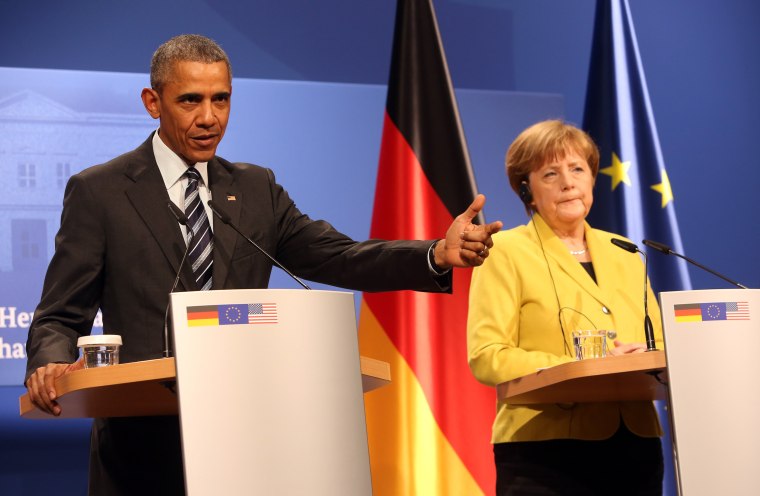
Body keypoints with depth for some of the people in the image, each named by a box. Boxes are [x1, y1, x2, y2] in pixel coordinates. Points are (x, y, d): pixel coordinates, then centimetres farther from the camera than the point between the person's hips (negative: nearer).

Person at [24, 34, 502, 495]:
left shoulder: (257, 189, 12)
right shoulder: (98, 192, 1)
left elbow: (338, 258, 0)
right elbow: (61, 317, 0)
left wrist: (439, 254, -17)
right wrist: (53, 364, -25)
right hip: (142, 445, -3)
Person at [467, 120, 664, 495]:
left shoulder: (623, 254, 17)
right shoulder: (505, 252, 1)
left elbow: (660, 344, 17)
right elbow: (486, 357, -10)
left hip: (635, 449, 5)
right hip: (545, 453, -5)